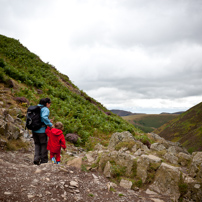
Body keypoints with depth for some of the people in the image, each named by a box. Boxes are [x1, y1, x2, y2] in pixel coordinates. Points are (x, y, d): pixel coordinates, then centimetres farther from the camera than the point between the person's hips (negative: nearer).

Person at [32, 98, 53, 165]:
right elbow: (44, 117, -29)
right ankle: (44, 161, 20)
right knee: (44, 145, 10)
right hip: (41, 130, -6)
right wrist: (50, 124, -19)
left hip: (34, 130, 6)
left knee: (37, 144, 18)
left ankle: (36, 158, 4)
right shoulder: (45, 109, -11)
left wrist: (47, 121, 14)